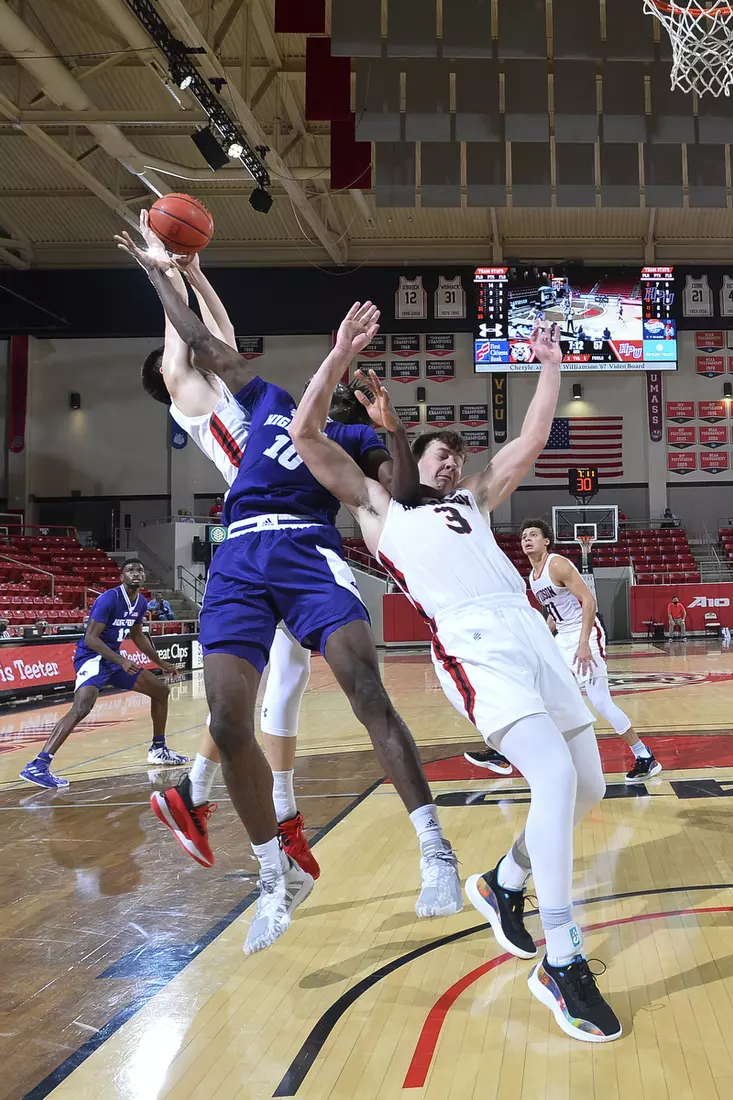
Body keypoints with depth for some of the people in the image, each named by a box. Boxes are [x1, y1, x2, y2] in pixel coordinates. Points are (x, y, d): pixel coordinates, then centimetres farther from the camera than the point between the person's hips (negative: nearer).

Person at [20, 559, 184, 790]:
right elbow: (90, 638, -22)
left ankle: (158, 750, 27)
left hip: (115, 659, 9)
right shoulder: (109, 598, -19)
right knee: (82, 707, -32)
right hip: (92, 657, -9)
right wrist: (121, 661, -29)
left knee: (161, 690, 13)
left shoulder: (141, 603, 6)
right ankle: (38, 765, -35)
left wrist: (159, 662, 24)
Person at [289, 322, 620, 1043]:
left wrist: (550, 364, 29)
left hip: (532, 631, 7)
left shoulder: (473, 499, 34)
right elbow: (304, 434, 14)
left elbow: (531, 442, 30)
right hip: (473, 644, -7)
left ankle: (503, 884, 33)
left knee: (587, 787, 7)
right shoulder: (378, 506, 21)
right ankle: (562, 966, -12)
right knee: (556, 776, -24)